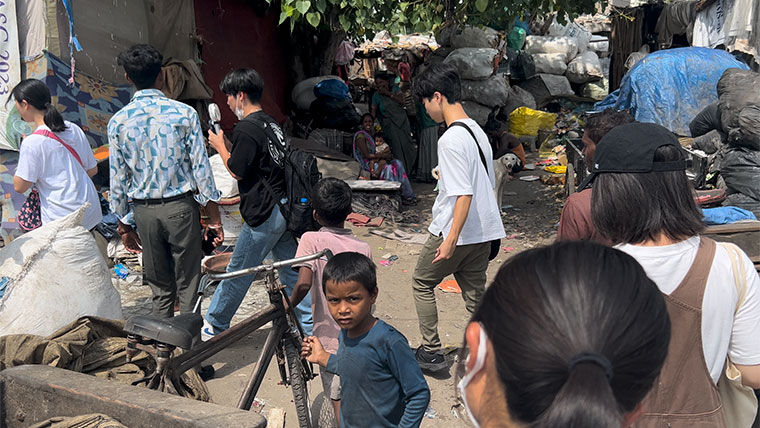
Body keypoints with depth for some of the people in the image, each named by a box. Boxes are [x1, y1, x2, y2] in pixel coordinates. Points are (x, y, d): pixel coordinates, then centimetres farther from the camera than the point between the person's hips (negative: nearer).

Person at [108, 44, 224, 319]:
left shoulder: (118, 122, -1)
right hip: (181, 206, -2)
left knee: (160, 289, 14)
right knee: (188, 285, 5)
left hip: (144, 211, 3)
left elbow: (118, 179, 3)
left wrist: (124, 224, 13)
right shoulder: (184, 113, -7)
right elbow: (201, 167, -8)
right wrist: (214, 218, -1)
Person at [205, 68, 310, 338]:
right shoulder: (271, 123, 13)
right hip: (283, 208, 9)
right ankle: (311, 325, 15)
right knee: (291, 271, 12)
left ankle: (214, 325, 23)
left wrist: (220, 145, 2)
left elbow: (236, 172, -12)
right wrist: (228, 144, 17)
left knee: (237, 273, 7)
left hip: (264, 214, -9)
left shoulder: (246, 128, -15)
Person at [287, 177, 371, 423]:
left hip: (330, 336, -4)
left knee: (338, 397, 7)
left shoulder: (310, 240, -12)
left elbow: (304, 284, -25)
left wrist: (288, 305, -9)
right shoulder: (363, 248, -2)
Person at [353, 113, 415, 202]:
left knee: (398, 164, -13)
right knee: (388, 168, -30)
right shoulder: (360, 135, -12)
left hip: (377, 160, 8)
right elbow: (366, 155, -19)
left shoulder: (373, 134, 15)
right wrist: (383, 155, -18)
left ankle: (406, 194, -19)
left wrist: (387, 154, -9)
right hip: (367, 164, -8)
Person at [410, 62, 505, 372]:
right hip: (483, 230, 8)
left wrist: (451, 239, -24)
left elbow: (464, 194, -25)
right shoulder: (477, 131, 8)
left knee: (422, 283, 12)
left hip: (455, 231, -8)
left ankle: (431, 352, 19)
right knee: (475, 292, 15)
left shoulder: (451, 139, -20)